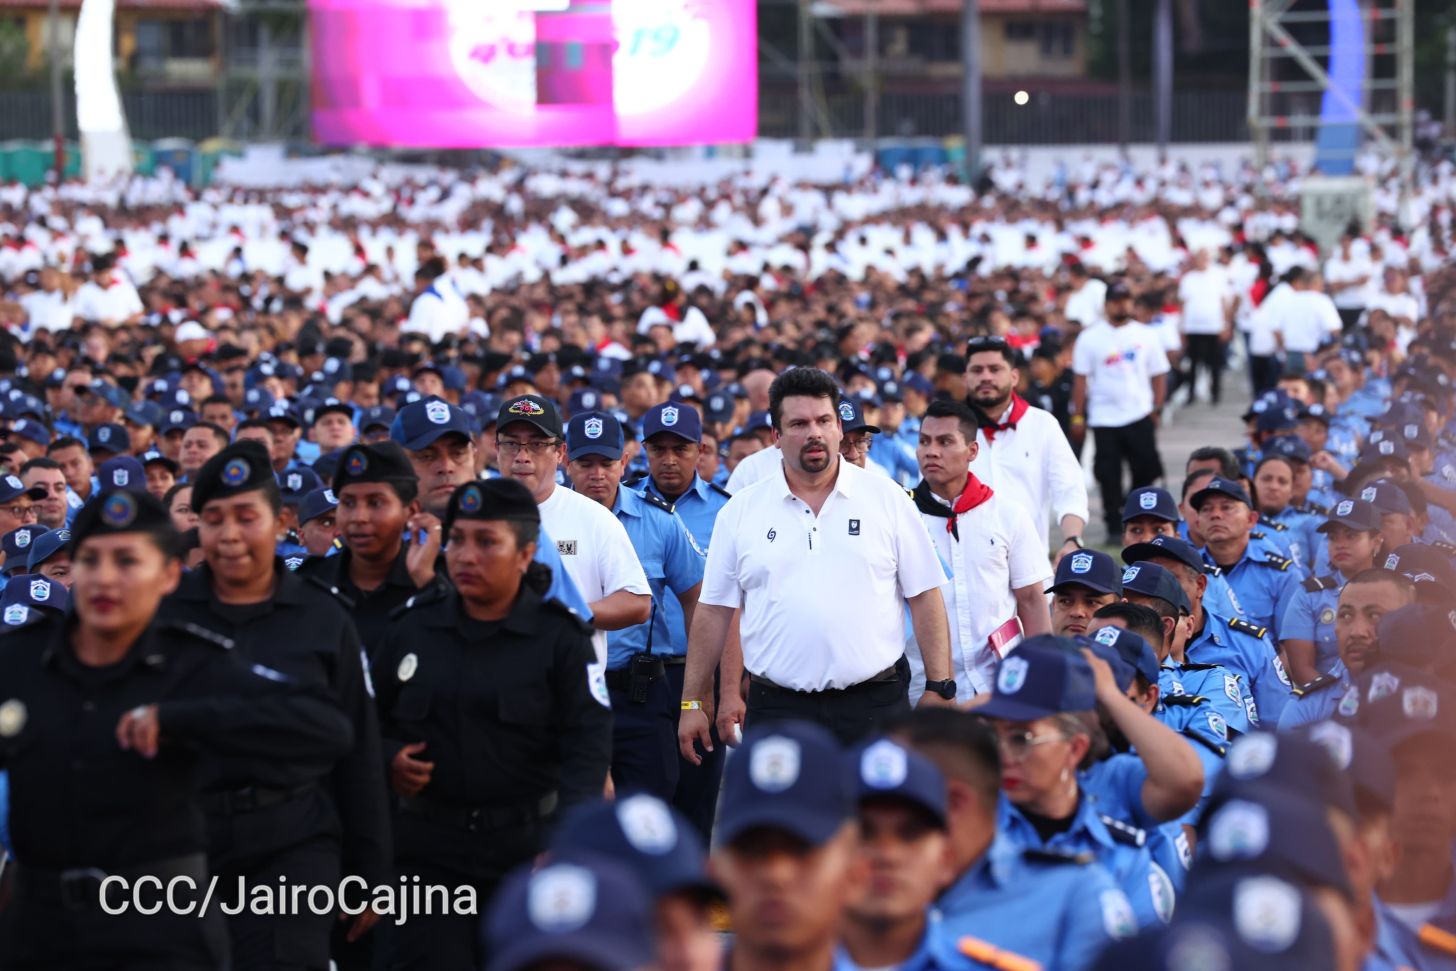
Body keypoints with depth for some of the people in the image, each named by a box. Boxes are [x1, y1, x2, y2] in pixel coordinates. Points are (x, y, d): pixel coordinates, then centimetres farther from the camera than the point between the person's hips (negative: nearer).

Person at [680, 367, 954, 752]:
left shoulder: (888, 499, 4)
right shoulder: (740, 513, 6)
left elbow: (924, 597, 4)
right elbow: (714, 611, 8)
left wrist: (939, 689, -2)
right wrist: (692, 702, 5)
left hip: (873, 705, -1)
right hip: (777, 707, 1)